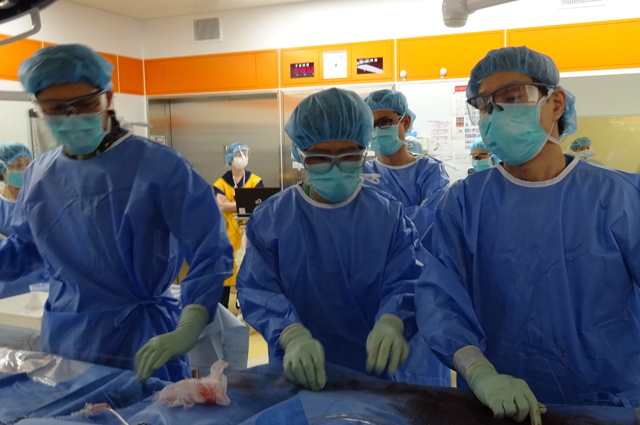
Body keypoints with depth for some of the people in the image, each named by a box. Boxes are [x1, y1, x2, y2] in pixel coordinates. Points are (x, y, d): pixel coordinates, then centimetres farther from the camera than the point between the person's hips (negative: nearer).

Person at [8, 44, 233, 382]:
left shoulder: (158, 166, -14)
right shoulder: (39, 175, 4)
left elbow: (210, 253, -17)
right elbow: (22, 250, 20)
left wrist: (186, 332, -28)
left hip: (140, 340, -5)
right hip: (61, 340, 5)